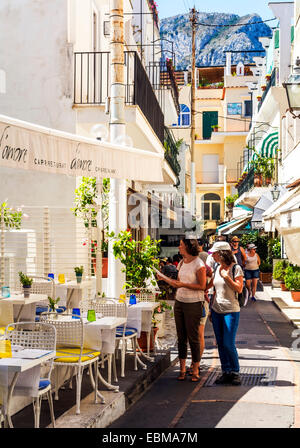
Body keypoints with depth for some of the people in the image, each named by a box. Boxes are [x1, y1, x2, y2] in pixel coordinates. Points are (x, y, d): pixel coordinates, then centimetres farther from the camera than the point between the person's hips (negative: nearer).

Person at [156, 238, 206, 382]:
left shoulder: (198, 264, -11)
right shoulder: (181, 263, 11)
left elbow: (202, 286, -13)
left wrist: (183, 284, -19)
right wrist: (164, 279, 8)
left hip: (194, 304, -7)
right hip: (179, 302, 7)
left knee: (193, 337, -1)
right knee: (181, 336, 8)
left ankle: (195, 370, 10)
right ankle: (182, 369, 15)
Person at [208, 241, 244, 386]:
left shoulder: (236, 268, -8)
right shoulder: (217, 268, 10)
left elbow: (239, 289, -11)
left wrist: (226, 277, -19)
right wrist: (211, 309, 16)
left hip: (231, 310, -6)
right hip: (217, 310, 6)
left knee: (228, 344, -8)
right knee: (220, 344, 7)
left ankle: (235, 372, 8)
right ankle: (226, 372, 16)